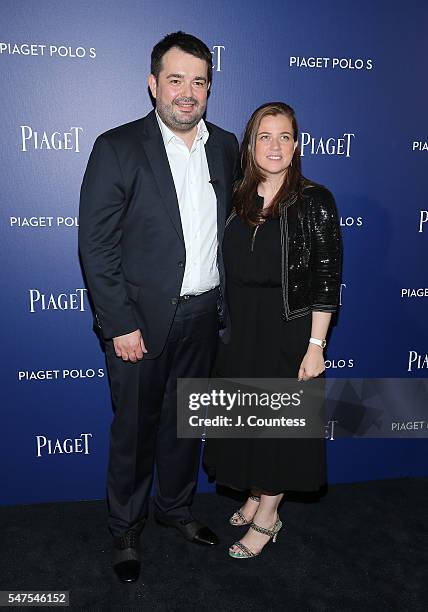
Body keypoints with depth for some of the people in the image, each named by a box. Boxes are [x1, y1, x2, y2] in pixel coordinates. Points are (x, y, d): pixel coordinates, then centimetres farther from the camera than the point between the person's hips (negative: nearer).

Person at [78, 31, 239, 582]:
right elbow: (95, 245, -12)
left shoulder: (225, 147, 5)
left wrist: (227, 300, 6)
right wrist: (121, 325, -15)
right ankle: (125, 528, 34)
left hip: (203, 315, 5)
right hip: (141, 319, -4)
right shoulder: (117, 148, -9)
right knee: (135, 426, 10)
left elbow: (230, 227, 11)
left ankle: (176, 507, 43)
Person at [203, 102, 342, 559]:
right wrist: (226, 326, 5)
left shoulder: (314, 200, -9)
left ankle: (267, 516, 28)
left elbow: (327, 279, -11)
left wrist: (315, 346, -15)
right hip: (239, 331, 5)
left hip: (289, 332, -4)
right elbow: (228, 270, 8)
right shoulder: (236, 199, 4)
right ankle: (255, 493, 40)